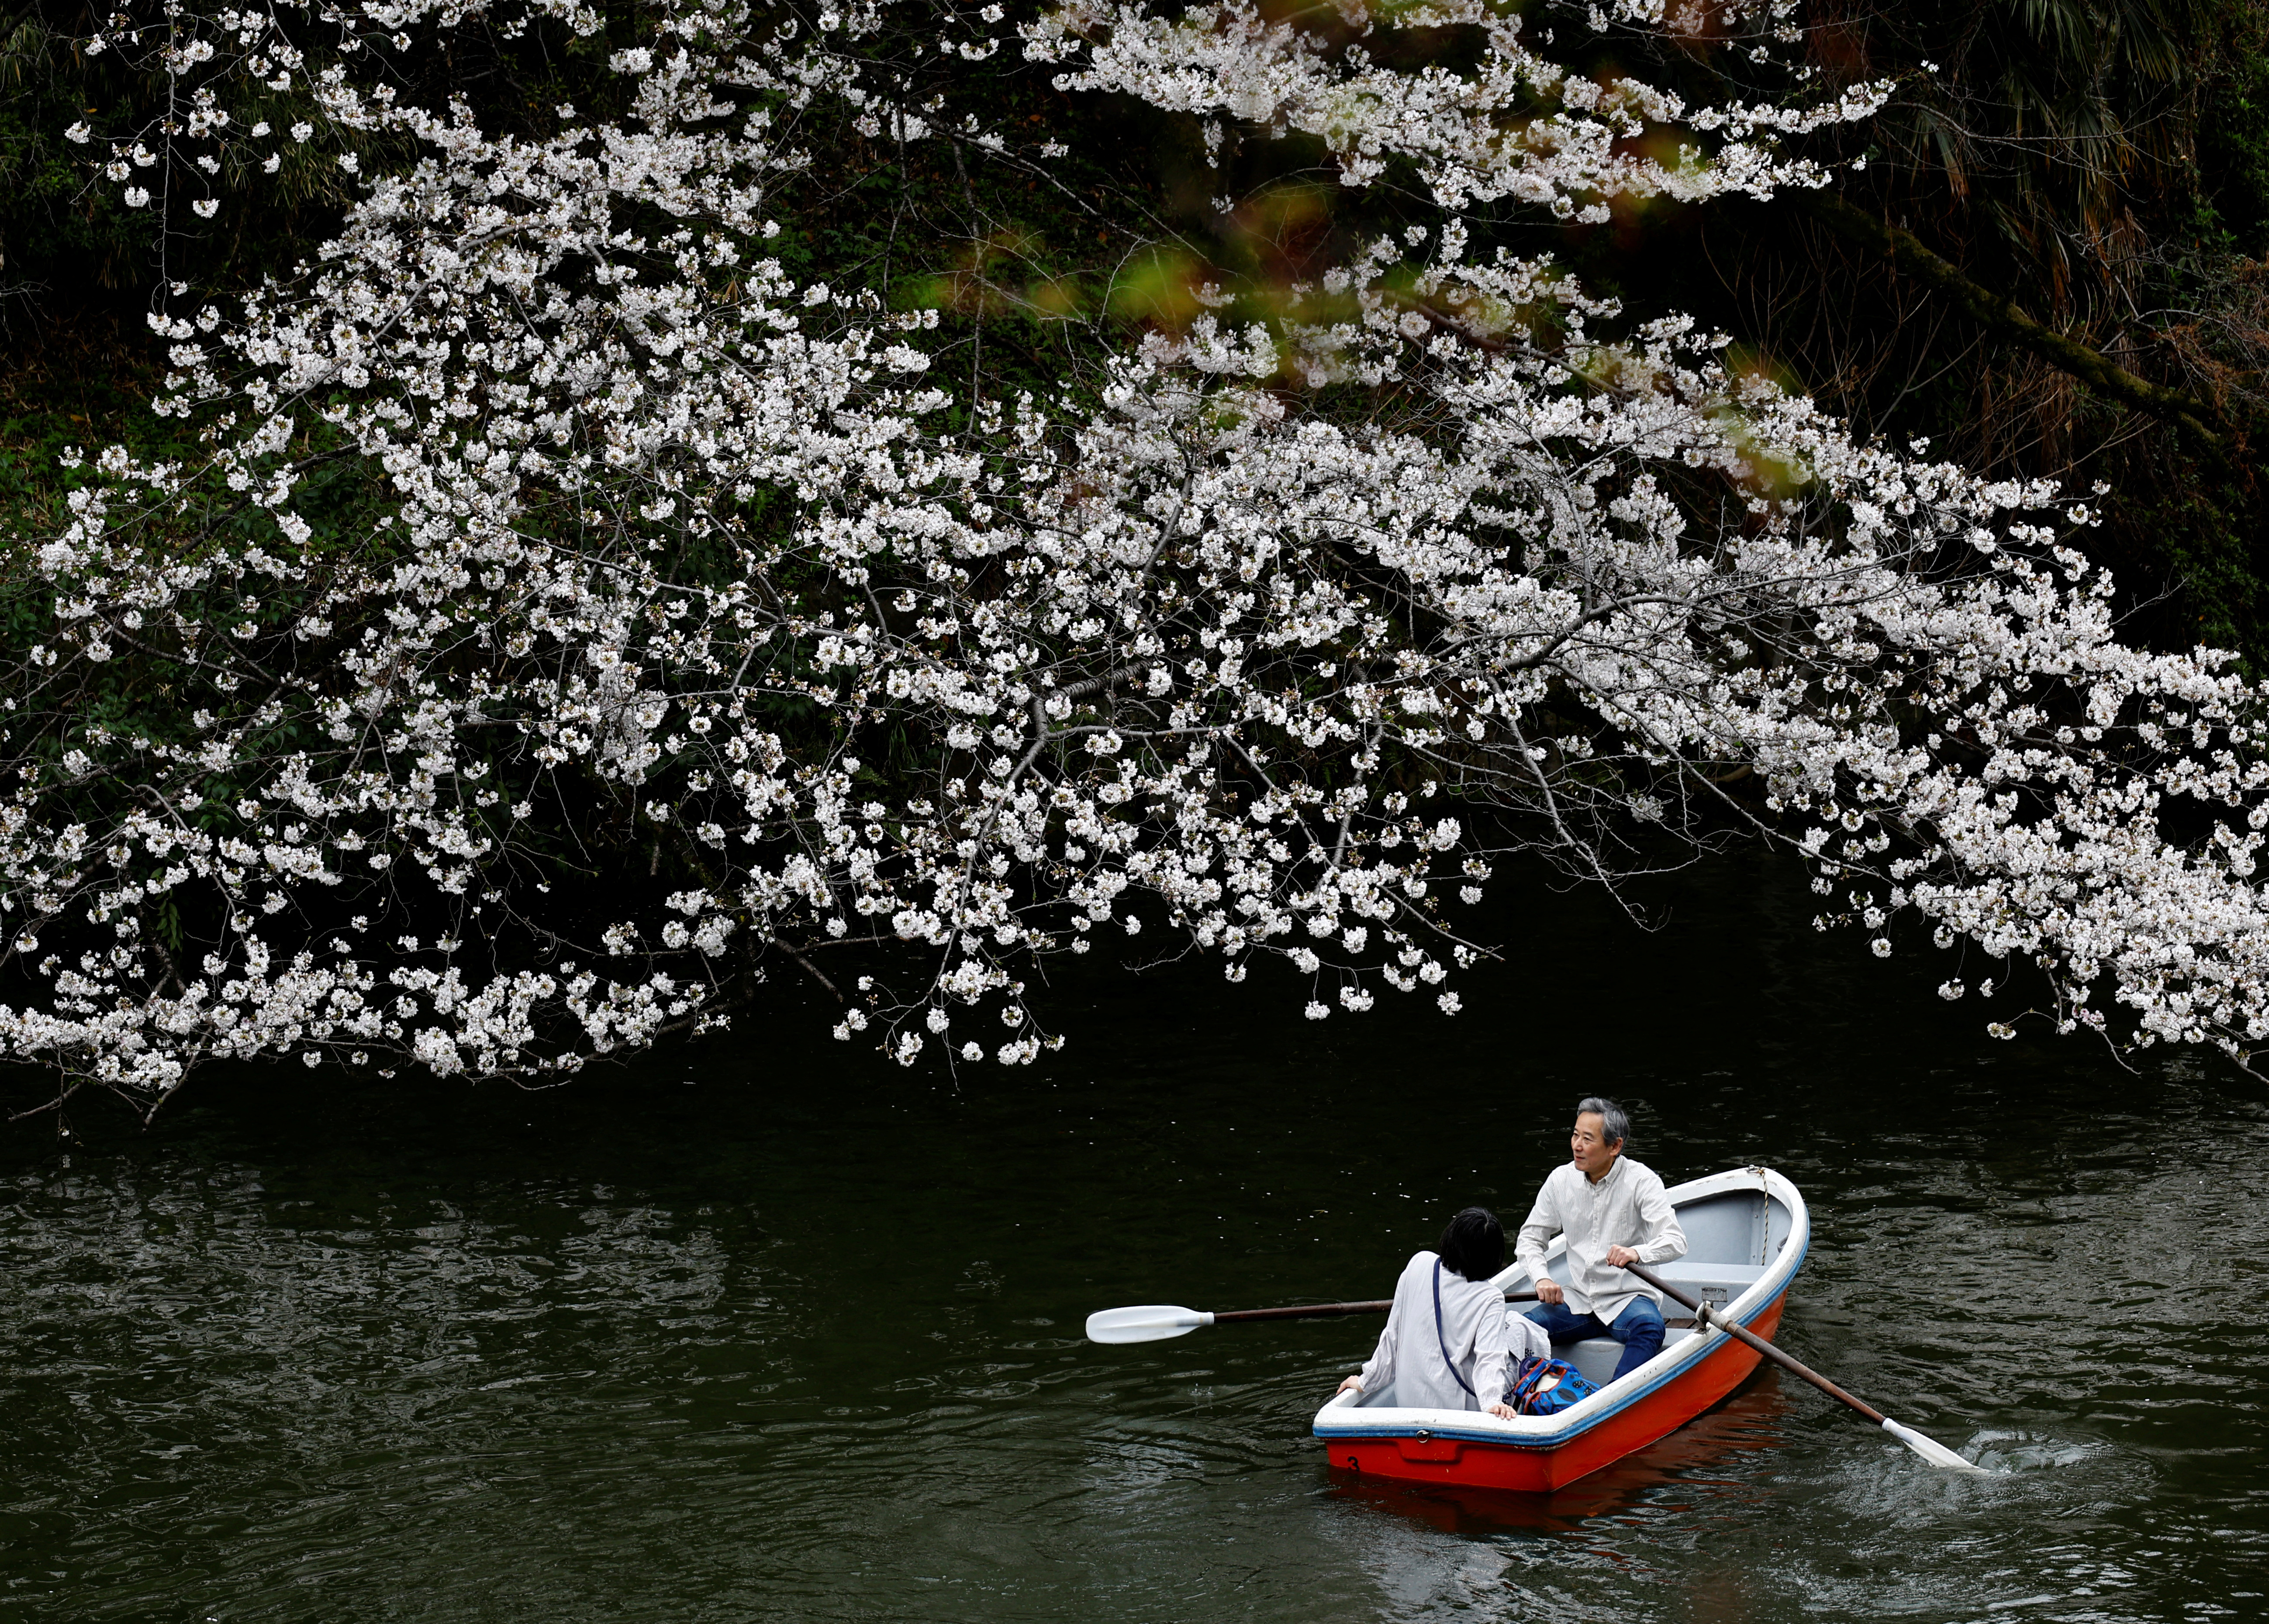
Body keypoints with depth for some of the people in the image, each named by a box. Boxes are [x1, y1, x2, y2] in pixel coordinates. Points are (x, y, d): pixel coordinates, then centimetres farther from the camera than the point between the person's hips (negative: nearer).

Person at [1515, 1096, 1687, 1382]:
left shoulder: (1641, 1181, -10)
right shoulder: (1561, 1180, 2)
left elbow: (1675, 1241, -18)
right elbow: (1531, 1238, 11)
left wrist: (1637, 1253, -40)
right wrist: (1541, 1278, -10)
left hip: (1628, 1297, -4)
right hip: (1577, 1300, 4)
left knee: (1649, 1327, -37)